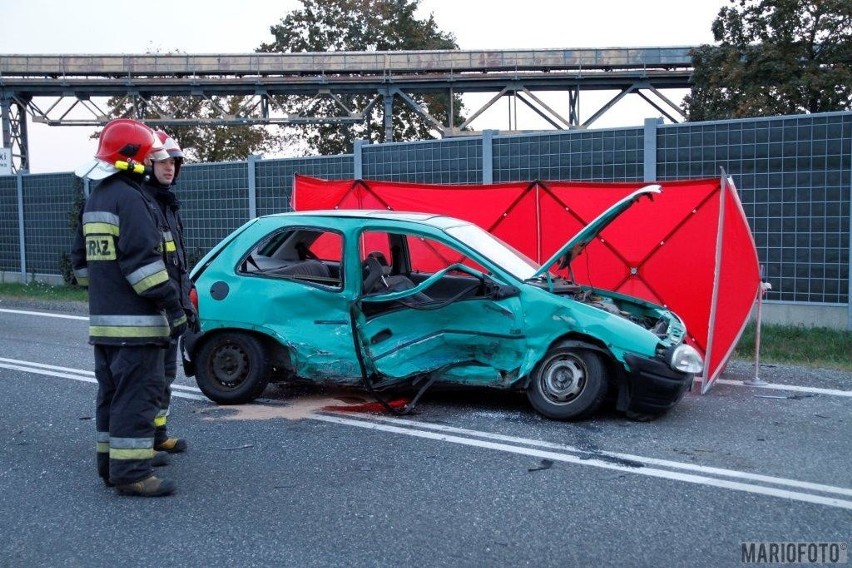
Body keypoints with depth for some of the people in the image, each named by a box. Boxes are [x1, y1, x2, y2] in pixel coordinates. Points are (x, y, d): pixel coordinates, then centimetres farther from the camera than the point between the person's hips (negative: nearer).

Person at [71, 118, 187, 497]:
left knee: (112, 393, 16)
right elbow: (143, 260, -22)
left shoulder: (94, 202, 17)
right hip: (135, 323, -10)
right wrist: (173, 307, -19)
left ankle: (111, 464, 24)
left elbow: (81, 260, 23)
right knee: (137, 396, -7)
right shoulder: (131, 199, -14)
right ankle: (130, 472, -5)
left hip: (102, 321, 10)